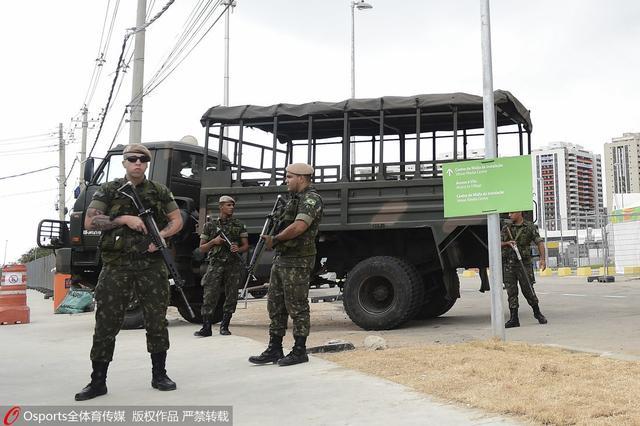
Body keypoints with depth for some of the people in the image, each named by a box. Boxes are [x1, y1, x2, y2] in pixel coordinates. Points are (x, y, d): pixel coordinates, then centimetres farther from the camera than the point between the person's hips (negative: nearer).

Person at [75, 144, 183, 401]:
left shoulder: (160, 192, 9)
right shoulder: (108, 191, 5)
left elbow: (177, 221, 9)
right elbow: (89, 222, -3)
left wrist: (161, 235, -10)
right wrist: (124, 219, -14)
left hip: (151, 266, 1)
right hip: (116, 266, -1)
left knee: (157, 321, 5)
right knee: (106, 324, 1)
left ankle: (159, 375, 18)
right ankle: (98, 381, 12)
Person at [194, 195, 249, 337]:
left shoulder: (239, 225, 12)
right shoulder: (210, 225, 9)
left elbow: (246, 246, 12)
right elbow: (201, 249, 10)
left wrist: (238, 249, -10)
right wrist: (214, 242, -8)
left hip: (234, 265, 1)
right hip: (215, 264, -1)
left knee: (231, 297, 1)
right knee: (210, 295, -10)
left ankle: (224, 326, 12)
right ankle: (206, 328, -7)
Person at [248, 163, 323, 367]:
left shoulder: (311, 199, -12)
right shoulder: (294, 199, 20)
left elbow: (298, 227, -24)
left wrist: (274, 239, -12)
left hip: (298, 262, -10)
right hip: (281, 258, 10)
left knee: (297, 307, -2)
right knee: (275, 305, 11)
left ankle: (299, 351, 7)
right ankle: (275, 349, 18)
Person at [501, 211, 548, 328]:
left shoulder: (530, 227, 2)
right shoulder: (506, 228, 9)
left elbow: (539, 242, -4)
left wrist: (542, 259, -16)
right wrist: (507, 243, -17)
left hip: (523, 263, -2)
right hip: (508, 264, 3)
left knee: (528, 290, -1)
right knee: (511, 292, 2)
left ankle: (537, 313, 22)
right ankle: (514, 319, 6)